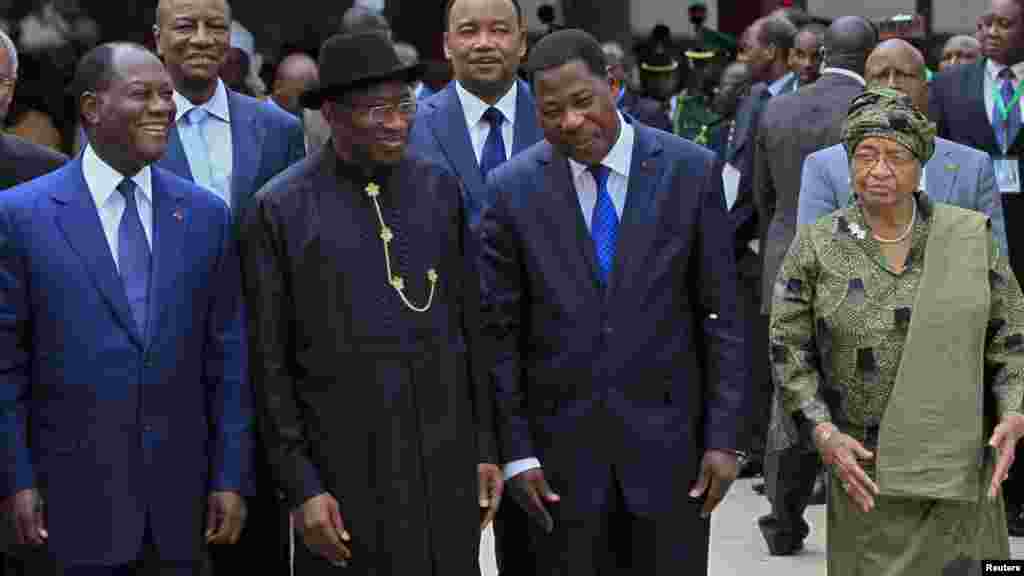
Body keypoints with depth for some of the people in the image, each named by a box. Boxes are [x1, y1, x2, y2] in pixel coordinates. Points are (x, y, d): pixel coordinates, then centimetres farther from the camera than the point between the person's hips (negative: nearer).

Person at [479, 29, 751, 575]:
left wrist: (725, 438, -4)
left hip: (666, 441, 0)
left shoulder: (691, 171, -2)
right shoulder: (512, 188, -1)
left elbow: (720, 314, -1)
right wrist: (515, 451, -3)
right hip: (561, 448, 1)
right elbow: (498, 331, 1)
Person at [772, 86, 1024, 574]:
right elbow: (788, 349, 1)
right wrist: (824, 434, -11)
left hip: (958, 465, 0)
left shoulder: (971, 237, 2)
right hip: (864, 466, 0)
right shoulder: (817, 247, 0)